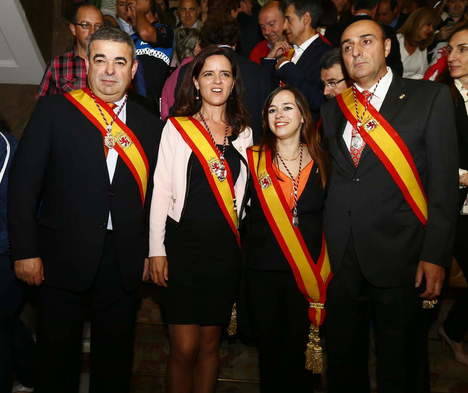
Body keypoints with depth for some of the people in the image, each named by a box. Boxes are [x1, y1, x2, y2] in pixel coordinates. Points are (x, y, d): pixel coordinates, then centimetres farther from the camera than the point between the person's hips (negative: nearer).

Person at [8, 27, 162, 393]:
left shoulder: (149, 125, 5)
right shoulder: (54, 111, -1)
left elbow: (154, 194, 8)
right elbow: (24, 183, -4)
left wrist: (152, 253, 4)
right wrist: (25, 251, -8)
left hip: (125, 263, 2)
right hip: (63, 259, -2)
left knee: (116, 358, 15)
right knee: (58, 355, 13)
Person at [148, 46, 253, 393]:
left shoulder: (244, 133, 9)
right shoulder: (177, 127, 1)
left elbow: (241, 192, 12)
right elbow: (161, 190, -2)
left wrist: (240, 241, 8)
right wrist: (157, 250, -6)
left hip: (226, 247, 3)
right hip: (184, 243, -3)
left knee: (211, 343, 12)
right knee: (184, 348, -1)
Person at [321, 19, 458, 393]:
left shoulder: (430, 97, 0)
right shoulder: (332, 109, 12)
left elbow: (444, 180, -5)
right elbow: (331, 180, 11)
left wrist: (435, 254, -11)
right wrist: (323, 247, 5)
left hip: (399, 257, -3)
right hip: (342, 259, 4)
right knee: (343, 362, 16)